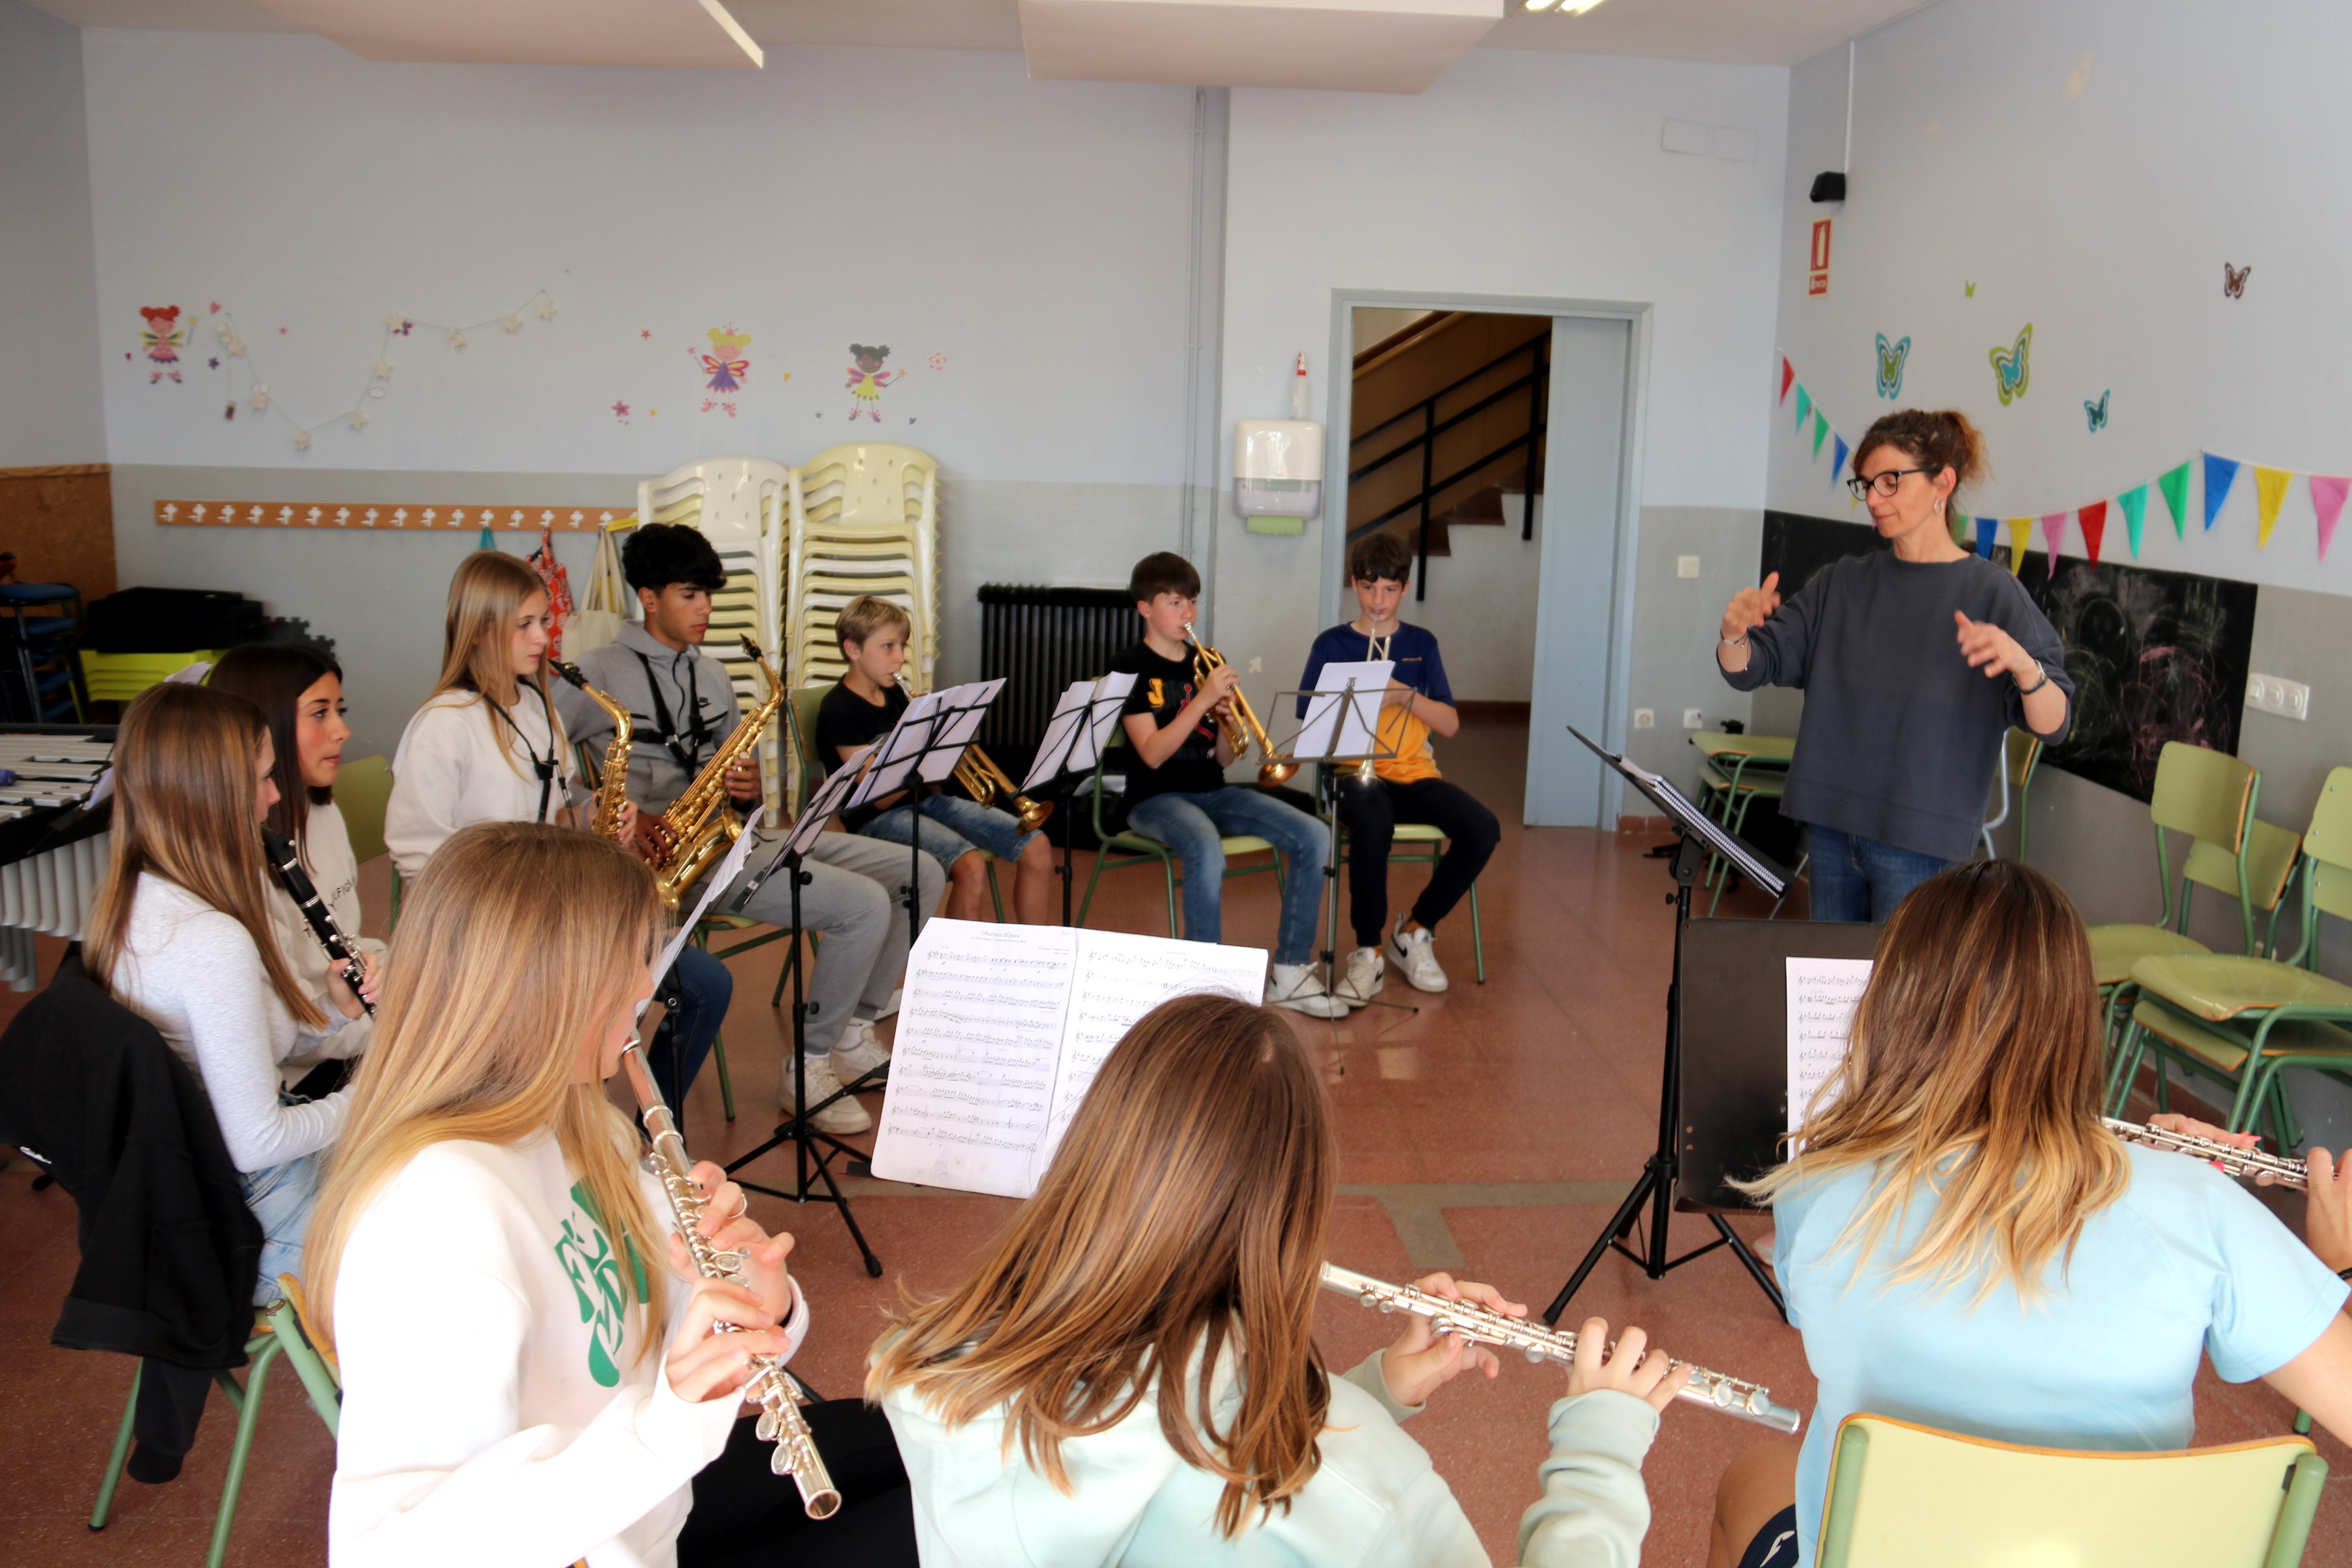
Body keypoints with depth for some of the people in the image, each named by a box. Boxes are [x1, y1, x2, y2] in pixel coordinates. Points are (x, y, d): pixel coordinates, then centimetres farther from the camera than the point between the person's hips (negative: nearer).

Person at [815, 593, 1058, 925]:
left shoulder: (894, 694, 12)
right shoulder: (839, 710, -12)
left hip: (926, 800, 8)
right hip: (879, 819, -8)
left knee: (1037, 848, -6)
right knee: (971, 867, -33)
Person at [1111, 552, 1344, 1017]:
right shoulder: (1130, 667, -4)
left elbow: (1223, 760, 11)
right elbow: (1152, 754, -16)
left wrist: (1226, 716, -9)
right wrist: (1202, 700, -22)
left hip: (1213, 792, 6)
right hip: (1157, 798, -6)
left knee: (1315, 837, -14)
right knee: (1208, 853, -39)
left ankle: (1290, 973, -8)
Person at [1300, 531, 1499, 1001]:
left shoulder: (1420, 644, 13)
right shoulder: (1332, 645, 6)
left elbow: (1450, 724, 5)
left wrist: (1405, 695, -13)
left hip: (1414, 773, 3)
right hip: (1354, 774, -3)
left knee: (1483, 830, -24)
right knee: (1373, 823, -39)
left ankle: (1414, 931, -3)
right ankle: (1369, 951, -21)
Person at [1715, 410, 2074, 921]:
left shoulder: (1991, 593, -5)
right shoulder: (1845, 583, 8)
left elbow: (2053, 725, -10)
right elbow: (1747, 670, 4)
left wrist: (2024, 667, -31)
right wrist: (1734, 632, -18)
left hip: (1920, 842, -4)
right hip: (1830, 828, 4)